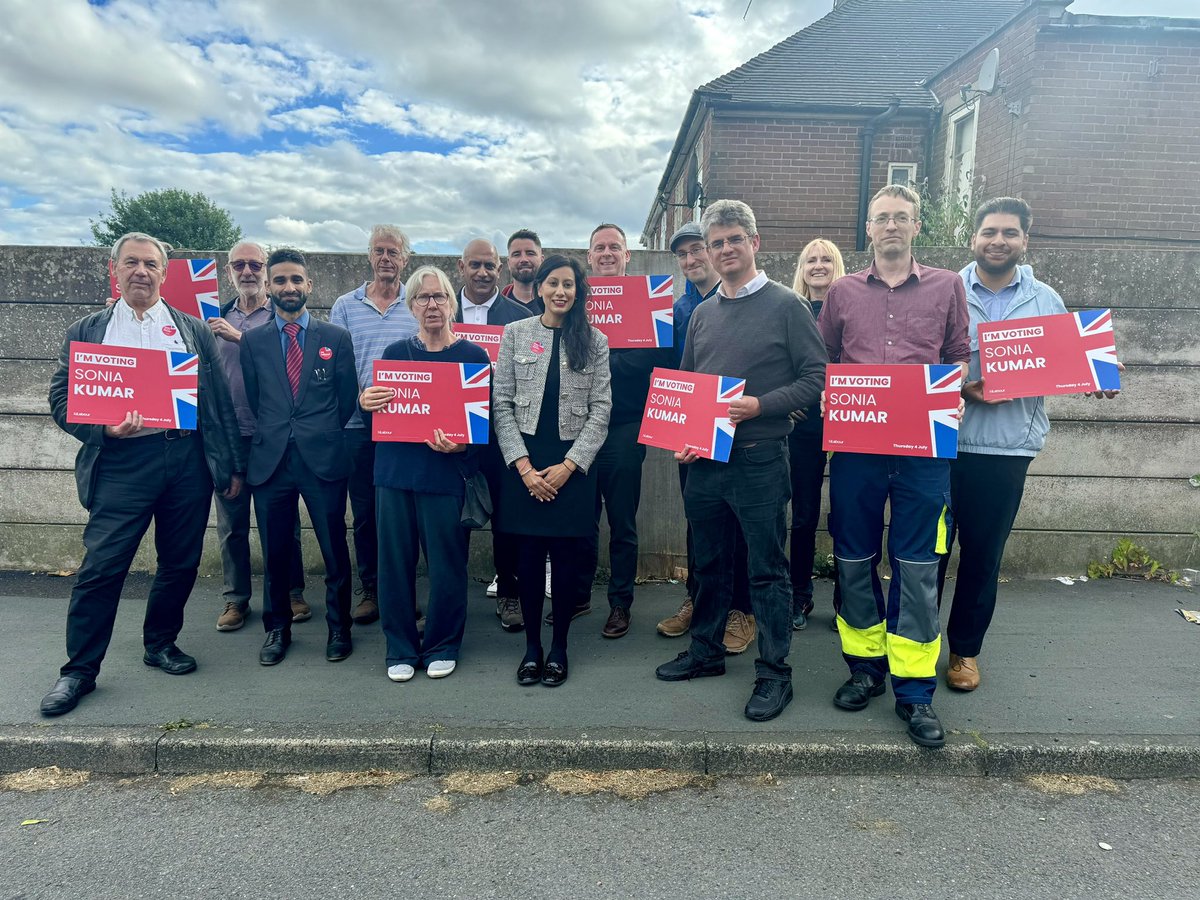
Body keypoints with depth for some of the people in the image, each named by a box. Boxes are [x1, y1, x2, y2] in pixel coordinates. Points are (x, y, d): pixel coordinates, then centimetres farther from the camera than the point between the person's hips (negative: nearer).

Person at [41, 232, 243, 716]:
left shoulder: (193, 330, 12)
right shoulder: (87, 331, 11)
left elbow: (220, 400, 10)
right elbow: (61, 399, 6)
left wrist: (233, 464, 6)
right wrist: (103, 427, -14)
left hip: (188, 458, 2)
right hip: (122, 461, -1)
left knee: (180, 562, 9)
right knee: (101, 565, -3)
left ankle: (161, 643, 30)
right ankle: (79, 670, 12)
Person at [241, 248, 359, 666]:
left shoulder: (336, 338, 4)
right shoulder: (252, 341, 8)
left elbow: (347, 399, 7)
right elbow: (252, 401, 12)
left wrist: (322, 434, 9)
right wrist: (274, 433, 10)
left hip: (324, 459, -1)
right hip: (270, 459, 2)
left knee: (334, 549, 5)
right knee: (275, 553, 10)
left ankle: (338, 627, 22)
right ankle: (277, 629, 27)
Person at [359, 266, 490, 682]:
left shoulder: (474, 356, 2)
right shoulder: (395, 352, 10)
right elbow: (376, 405, 12)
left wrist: (462, 445, -19)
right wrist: (364, 400, -11)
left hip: (447, 472, -2)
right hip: (395, 469, 3)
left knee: (446, 564, 3)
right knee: (395, 561, 6)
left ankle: (442, 646, 23)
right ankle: (401, 648, 23)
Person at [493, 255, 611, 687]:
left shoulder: (594, 341, 4)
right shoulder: (515, 333, 4)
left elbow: (600, 410, 0)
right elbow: (501, 404, 1)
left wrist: (568, 466, -9)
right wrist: (523, 465, -8)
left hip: (573, 463, 0)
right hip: (524, 462, 0)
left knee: (567, 556, 4)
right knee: (529, 555, 5)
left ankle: (559, 647, 21)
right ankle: (531, 646, 22)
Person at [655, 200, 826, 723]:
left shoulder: (786, 305, -3)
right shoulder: (703, 314, 13)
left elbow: (816, 378, -7)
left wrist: (759, 405, -19)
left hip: (759, 459, -5)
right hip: (703, 459, 6)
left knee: (767, 570, 3)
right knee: (709, 562, 16)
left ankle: (774, 673, 16)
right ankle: (705, 651, 33)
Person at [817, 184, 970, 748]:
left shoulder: (947, 287, 10)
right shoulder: (843, 291, 12)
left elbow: (961, 359, 11)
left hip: (923, 445, -1)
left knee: (917, 567, -1)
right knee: (854, 559, 8)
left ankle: (914, 690, 12)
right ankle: (866, 665, 26)